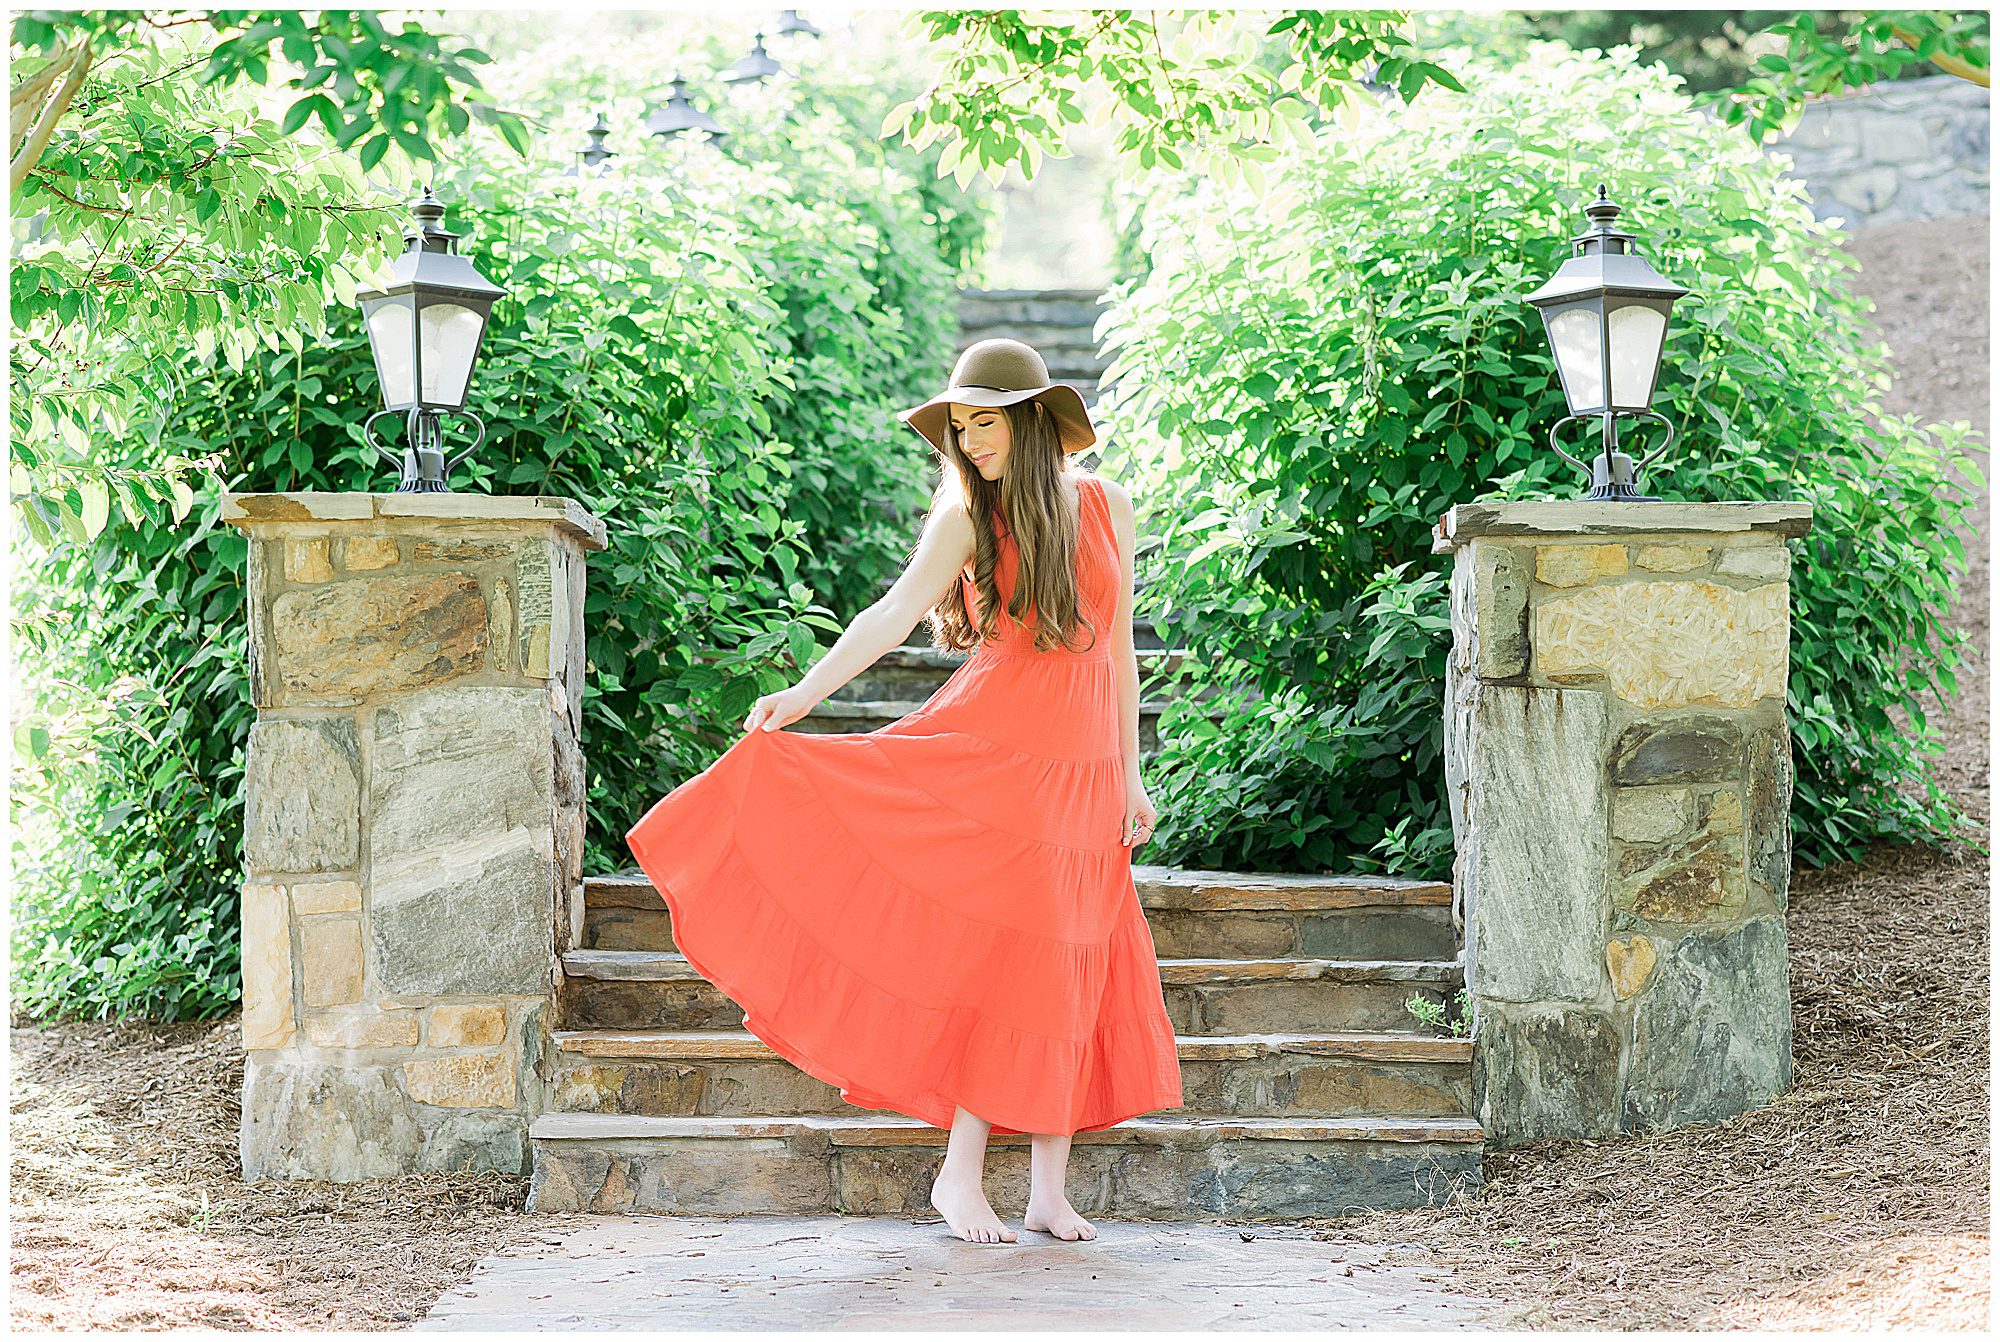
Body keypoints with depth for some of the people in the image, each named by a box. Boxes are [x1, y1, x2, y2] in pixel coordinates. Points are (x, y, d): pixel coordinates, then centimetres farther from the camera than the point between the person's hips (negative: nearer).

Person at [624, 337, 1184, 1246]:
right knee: (1009, 953, -10)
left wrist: (1131, 777, 10)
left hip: (1084, 769, 3)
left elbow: (1119, 649, 12)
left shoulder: (1106, 506, 8)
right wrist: (804, 693, -25)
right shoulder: (967, 515, 1)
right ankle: (960, 1174, -1)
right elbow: (895, 614, -10)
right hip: (995, 751, -3)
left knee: (1074, 967, 2)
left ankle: (1048, 1192, 7)